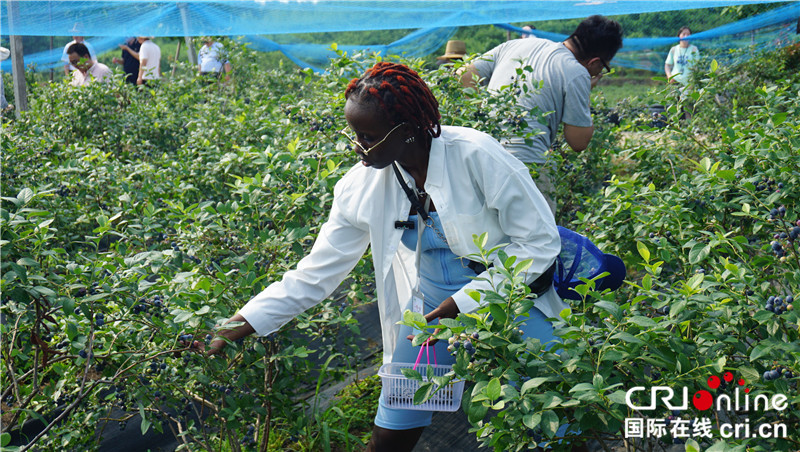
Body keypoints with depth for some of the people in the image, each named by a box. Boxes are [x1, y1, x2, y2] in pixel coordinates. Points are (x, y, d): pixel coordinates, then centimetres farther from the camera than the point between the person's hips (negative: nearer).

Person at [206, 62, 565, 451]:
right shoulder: (362, 186, -10)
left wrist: (466, 303, -20)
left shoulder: (475, 156, -22)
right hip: (432, 305, 3)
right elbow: (315, 273, -2)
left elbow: (540, 240, -15)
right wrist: (242, 324, -9)